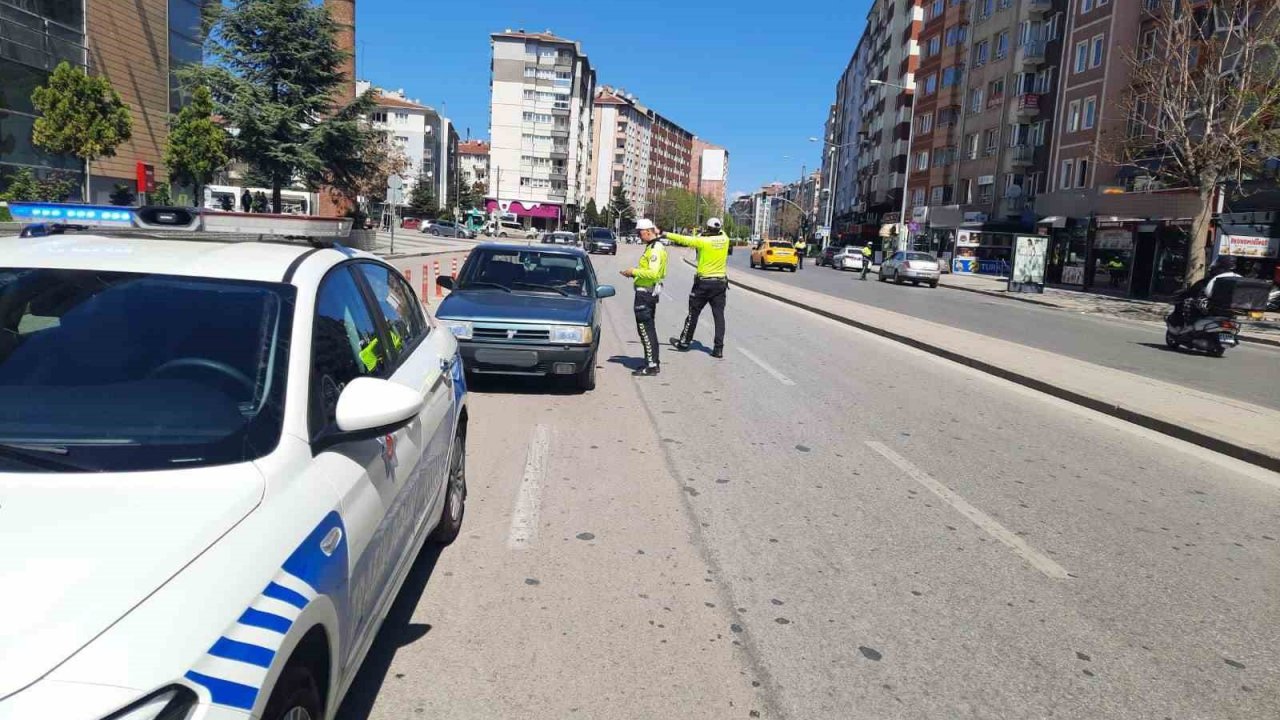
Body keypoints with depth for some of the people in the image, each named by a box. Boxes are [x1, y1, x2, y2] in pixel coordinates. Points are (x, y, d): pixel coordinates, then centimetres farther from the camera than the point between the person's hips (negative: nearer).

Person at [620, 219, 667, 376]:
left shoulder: (655, 249, -18)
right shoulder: (652, 246, 15)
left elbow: (653, 273, -27)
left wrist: (634, 271, -17)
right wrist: (634, 272, 11)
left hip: (645, 292, -11)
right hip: (650, 291, 11)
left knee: (645, 328, -6)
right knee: (649, 328, 17)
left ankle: (652, 366, -3)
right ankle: (653, 362, 26)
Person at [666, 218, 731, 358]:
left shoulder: (703, 241, -12)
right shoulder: (724, 239, 0)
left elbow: (684, 240, -7)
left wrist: (666, 235, 2)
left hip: (704, 283, -3)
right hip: (721, 283, 4)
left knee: (693, 313, 9)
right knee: (719, 315, 2)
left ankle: (684, 342, 22)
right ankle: (718, 348, -1)